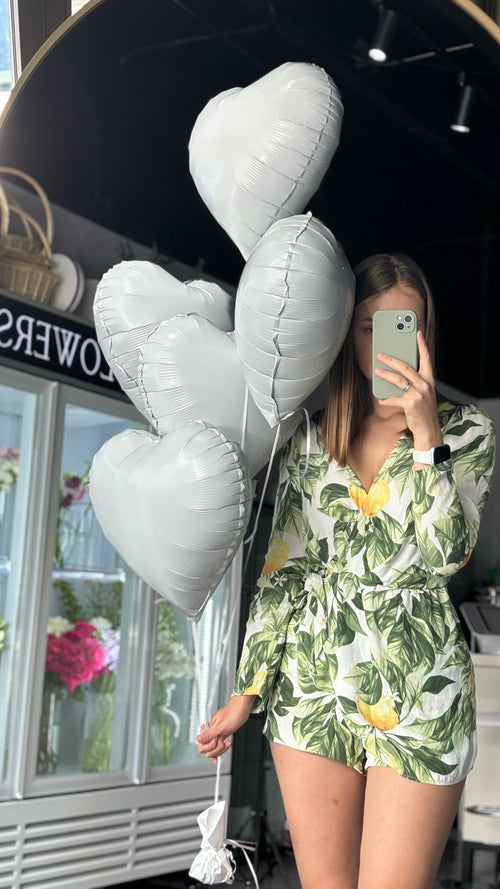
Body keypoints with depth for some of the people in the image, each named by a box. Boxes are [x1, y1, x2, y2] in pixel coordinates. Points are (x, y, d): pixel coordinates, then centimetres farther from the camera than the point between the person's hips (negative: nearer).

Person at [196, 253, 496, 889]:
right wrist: (247, 691, 8)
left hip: (419, 695, -2)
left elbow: (444, 556, -11)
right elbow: (281, 573, 10)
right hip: (312, 686, 3)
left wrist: (426, 436, -16)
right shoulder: (311, 443, 9)